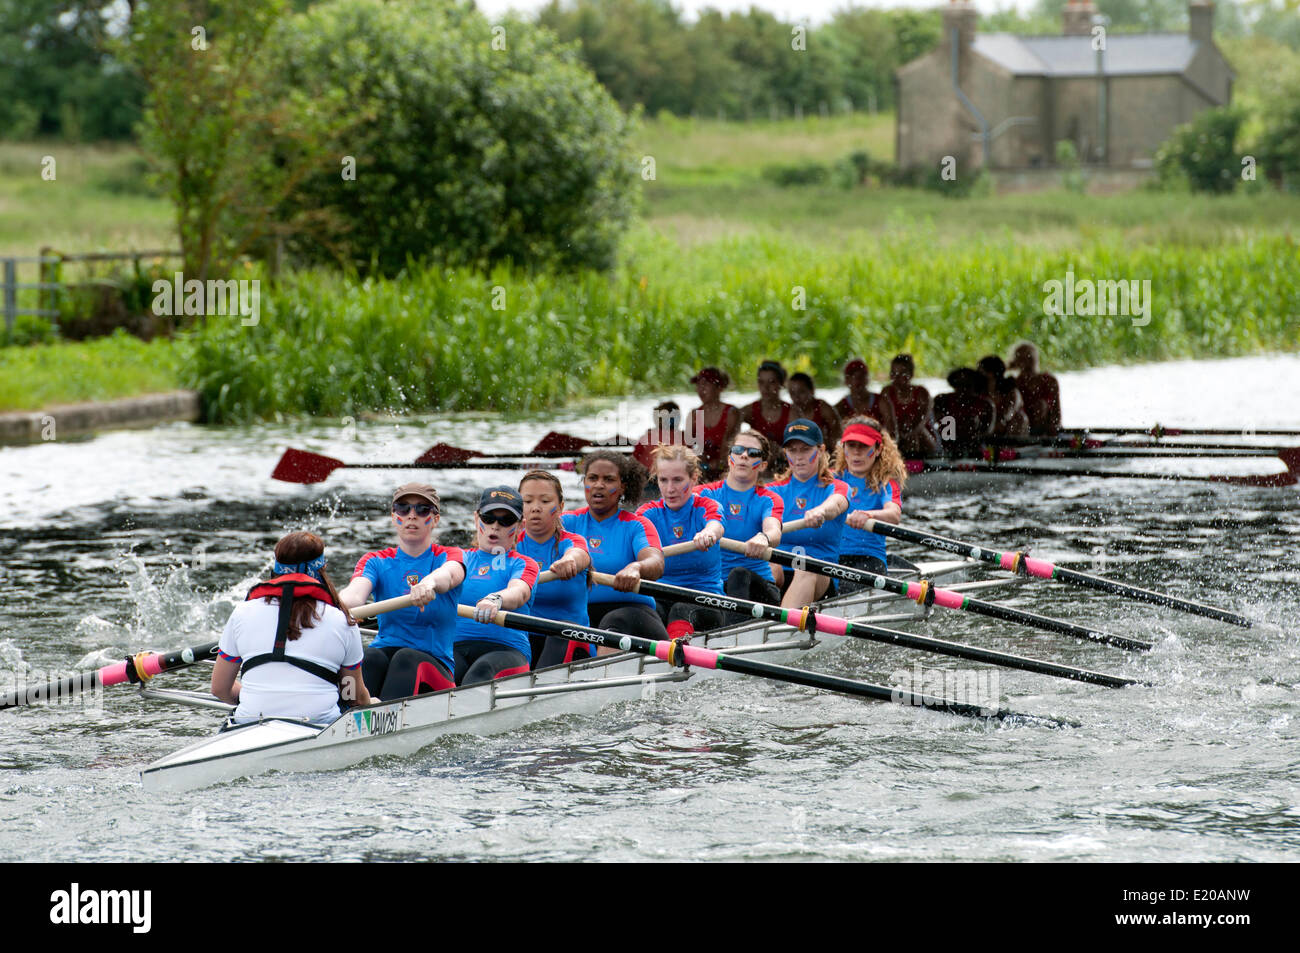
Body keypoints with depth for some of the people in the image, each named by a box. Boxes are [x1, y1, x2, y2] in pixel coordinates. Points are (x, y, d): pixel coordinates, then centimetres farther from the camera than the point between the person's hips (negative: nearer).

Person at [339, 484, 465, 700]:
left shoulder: (449, 556, 6)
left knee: (406, 658, -34)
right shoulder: (376, 561, 12)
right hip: (385, 652, 2)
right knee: (370, 657, -31)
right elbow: (356, 592, -11)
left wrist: (430, 582, -48)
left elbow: (450, 574, -21)